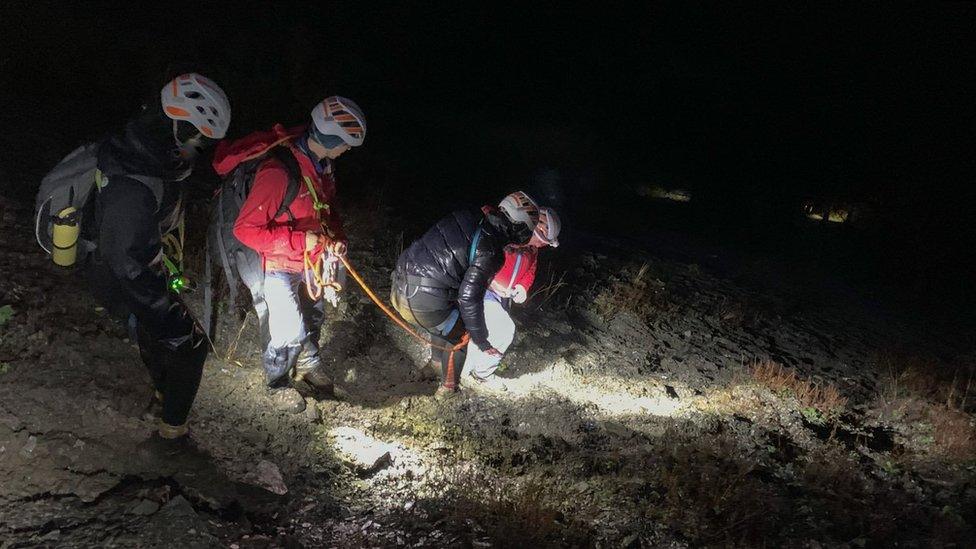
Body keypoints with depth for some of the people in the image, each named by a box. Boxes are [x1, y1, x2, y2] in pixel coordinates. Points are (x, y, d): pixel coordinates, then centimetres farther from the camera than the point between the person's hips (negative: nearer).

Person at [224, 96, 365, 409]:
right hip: (278, 265, -8)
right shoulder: (278, 171, -33)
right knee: (291, 332, -4)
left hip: (309, 259, 8)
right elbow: (246, 229, -29)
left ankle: (308, 364, 50)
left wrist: (337, 238, -7)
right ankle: (277, 381, 25)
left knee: (314, 315, 23)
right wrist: (300, 240, -32)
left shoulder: (322, 162, -5)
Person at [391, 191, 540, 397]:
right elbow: (469, 297, -19)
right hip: (425, 303, -7)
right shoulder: (491, 251, -17)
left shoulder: (467, 217, 4)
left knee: (444, 321, 35)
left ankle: (437, 359, 60)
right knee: (458, 336, 20)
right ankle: (448, 387, 36)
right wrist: (481, 341, -8)